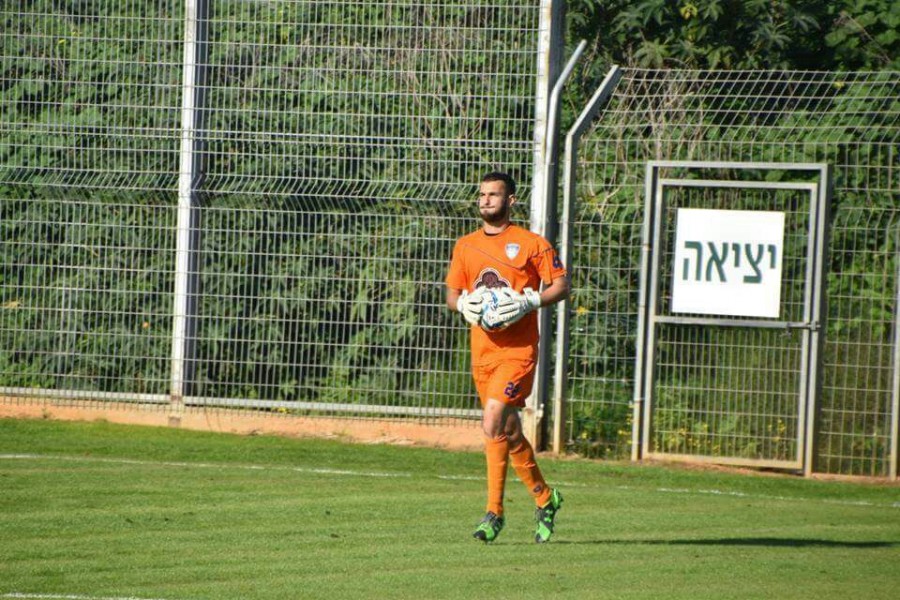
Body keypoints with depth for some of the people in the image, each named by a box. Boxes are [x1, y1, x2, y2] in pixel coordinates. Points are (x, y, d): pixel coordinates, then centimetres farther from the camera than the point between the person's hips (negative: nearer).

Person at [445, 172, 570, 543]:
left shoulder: (531, 244, -2)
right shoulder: (465, 247, 13)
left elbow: (561, 285, -2)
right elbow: (451, 294, 18)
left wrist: (530, 302, -17)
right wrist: (464, 304, -5)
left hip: (518, 350, -6)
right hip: (482, 352, 6)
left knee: (493, 423, -18)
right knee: (509, 431, 11)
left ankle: (494, 512, -12)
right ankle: (545, 499, 26)